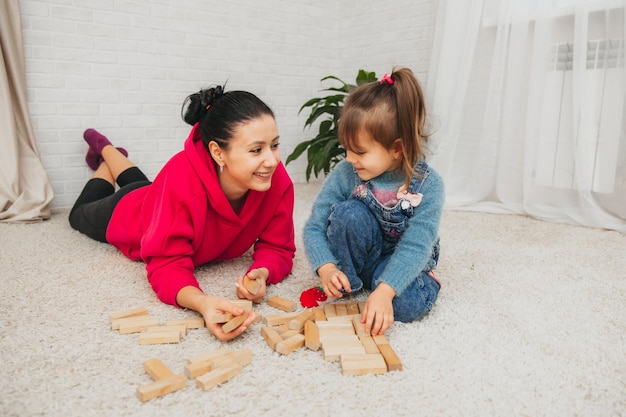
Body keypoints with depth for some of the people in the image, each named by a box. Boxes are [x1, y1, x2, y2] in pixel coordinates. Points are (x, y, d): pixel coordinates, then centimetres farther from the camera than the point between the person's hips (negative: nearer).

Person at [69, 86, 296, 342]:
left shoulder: (277, 180, -38)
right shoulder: (181, 181, -48)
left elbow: (277, 248, -28)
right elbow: (167, 264, -45)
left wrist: (262, 273, -51)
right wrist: (201, 302, -65)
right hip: (130, 213, -3)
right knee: (81, 216, 33)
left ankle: (107, 150, 58)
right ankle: (103, 151, 49)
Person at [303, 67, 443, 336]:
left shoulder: (428, 185, -22)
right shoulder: (345, 173, -18)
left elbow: (415, 246, -28)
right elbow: (314, 227, -15)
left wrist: (384, 291, -41)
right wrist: (326, 268, -33)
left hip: (402, 262, -1)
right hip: (354, 257, 1)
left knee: (410, 304, -32)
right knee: (349, 213, -30)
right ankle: (344, 287, -10)